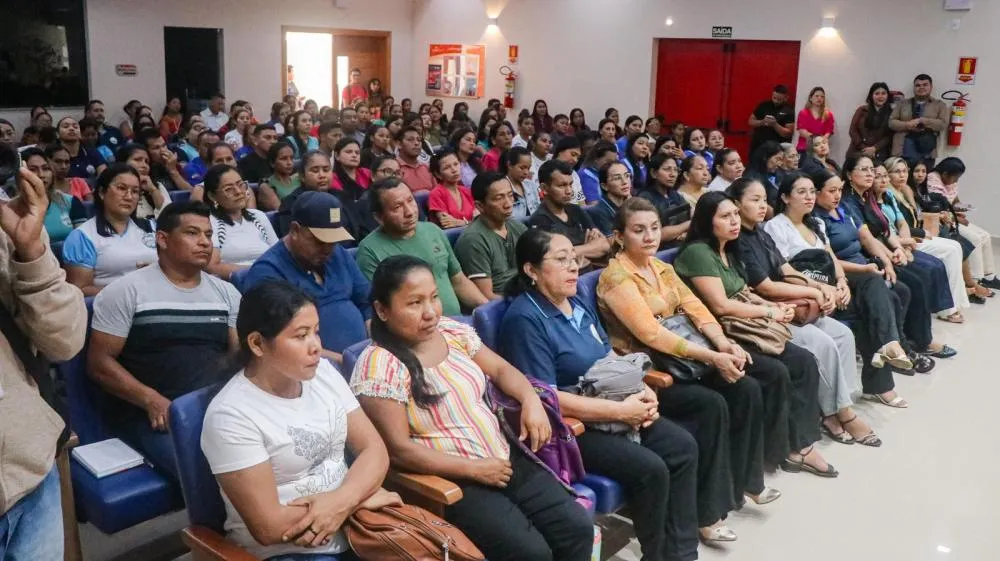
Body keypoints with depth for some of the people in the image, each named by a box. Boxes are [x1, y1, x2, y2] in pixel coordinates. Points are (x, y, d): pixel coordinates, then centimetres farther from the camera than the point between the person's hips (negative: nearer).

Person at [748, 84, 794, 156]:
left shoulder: (788, 112, -3)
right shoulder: (764, 105, 7)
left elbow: (788, 133, -7)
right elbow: (750, 121, 10)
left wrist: (775, 124, -21)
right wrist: (762, 122, -10)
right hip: (757, 146, 3)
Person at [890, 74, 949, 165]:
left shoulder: (939, 105, 12)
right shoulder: (903, 103, 17)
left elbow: (943, 124, -2)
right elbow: (891, 122, 8)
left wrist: (921, 120, -11)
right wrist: (908, 125, -10)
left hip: (926, 152, -1)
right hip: (903, 150, 1)